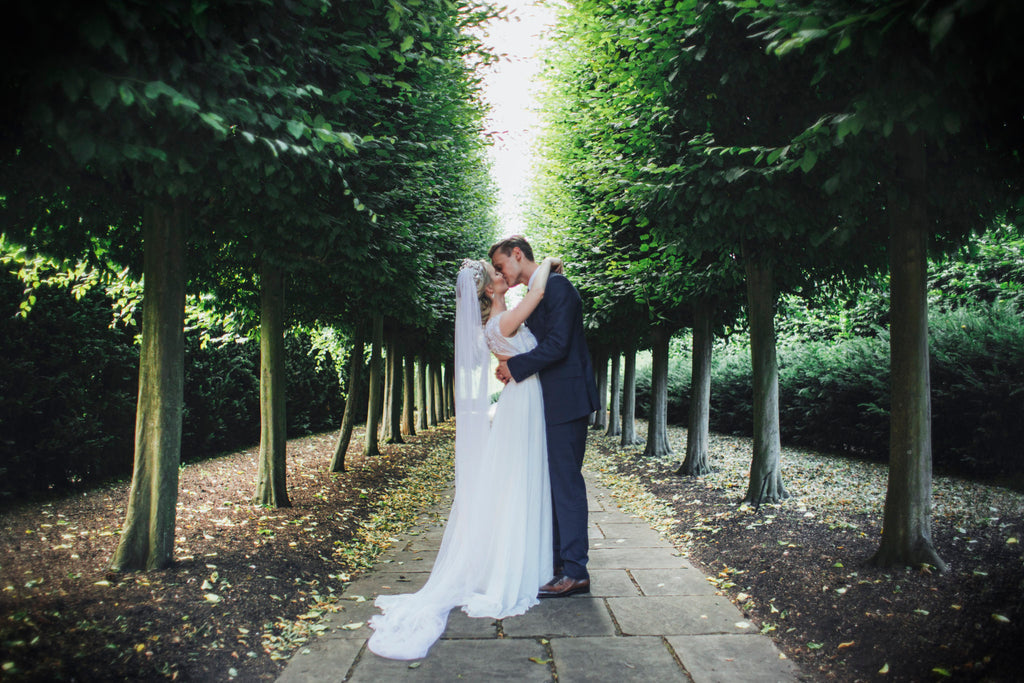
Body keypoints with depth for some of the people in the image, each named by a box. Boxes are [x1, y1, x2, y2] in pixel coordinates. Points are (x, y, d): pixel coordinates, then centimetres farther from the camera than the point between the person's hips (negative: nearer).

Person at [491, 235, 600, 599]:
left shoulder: (557, 286, -11)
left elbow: (557, 345, -20)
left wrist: (515, 366, -13)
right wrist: (512, 364, 0)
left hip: (567, 401, -10)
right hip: (551, 404, 10)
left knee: (566, 483, -7)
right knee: (554, 483, 12)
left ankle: (574, 571, -1)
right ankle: (556, 561, 21)